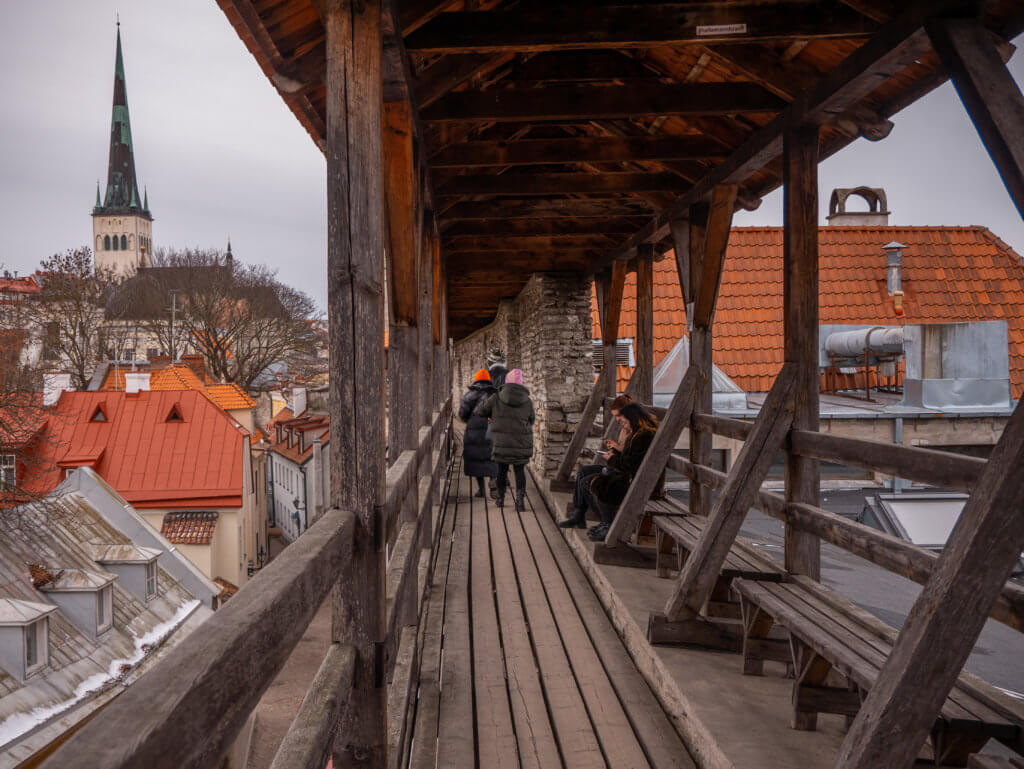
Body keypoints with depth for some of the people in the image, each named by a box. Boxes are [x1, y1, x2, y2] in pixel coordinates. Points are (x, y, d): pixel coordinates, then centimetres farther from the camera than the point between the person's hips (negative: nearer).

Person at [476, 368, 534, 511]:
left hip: (501, 443, 0)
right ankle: (520, 496, -7)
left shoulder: (496, 398, -6)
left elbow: (480, 412, 4)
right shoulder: (528, 402, -3)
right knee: (520, 470, 12)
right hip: (522, 444, 0)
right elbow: (530, 421, 8)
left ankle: (500, 499, 25)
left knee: (502, 469, 17)